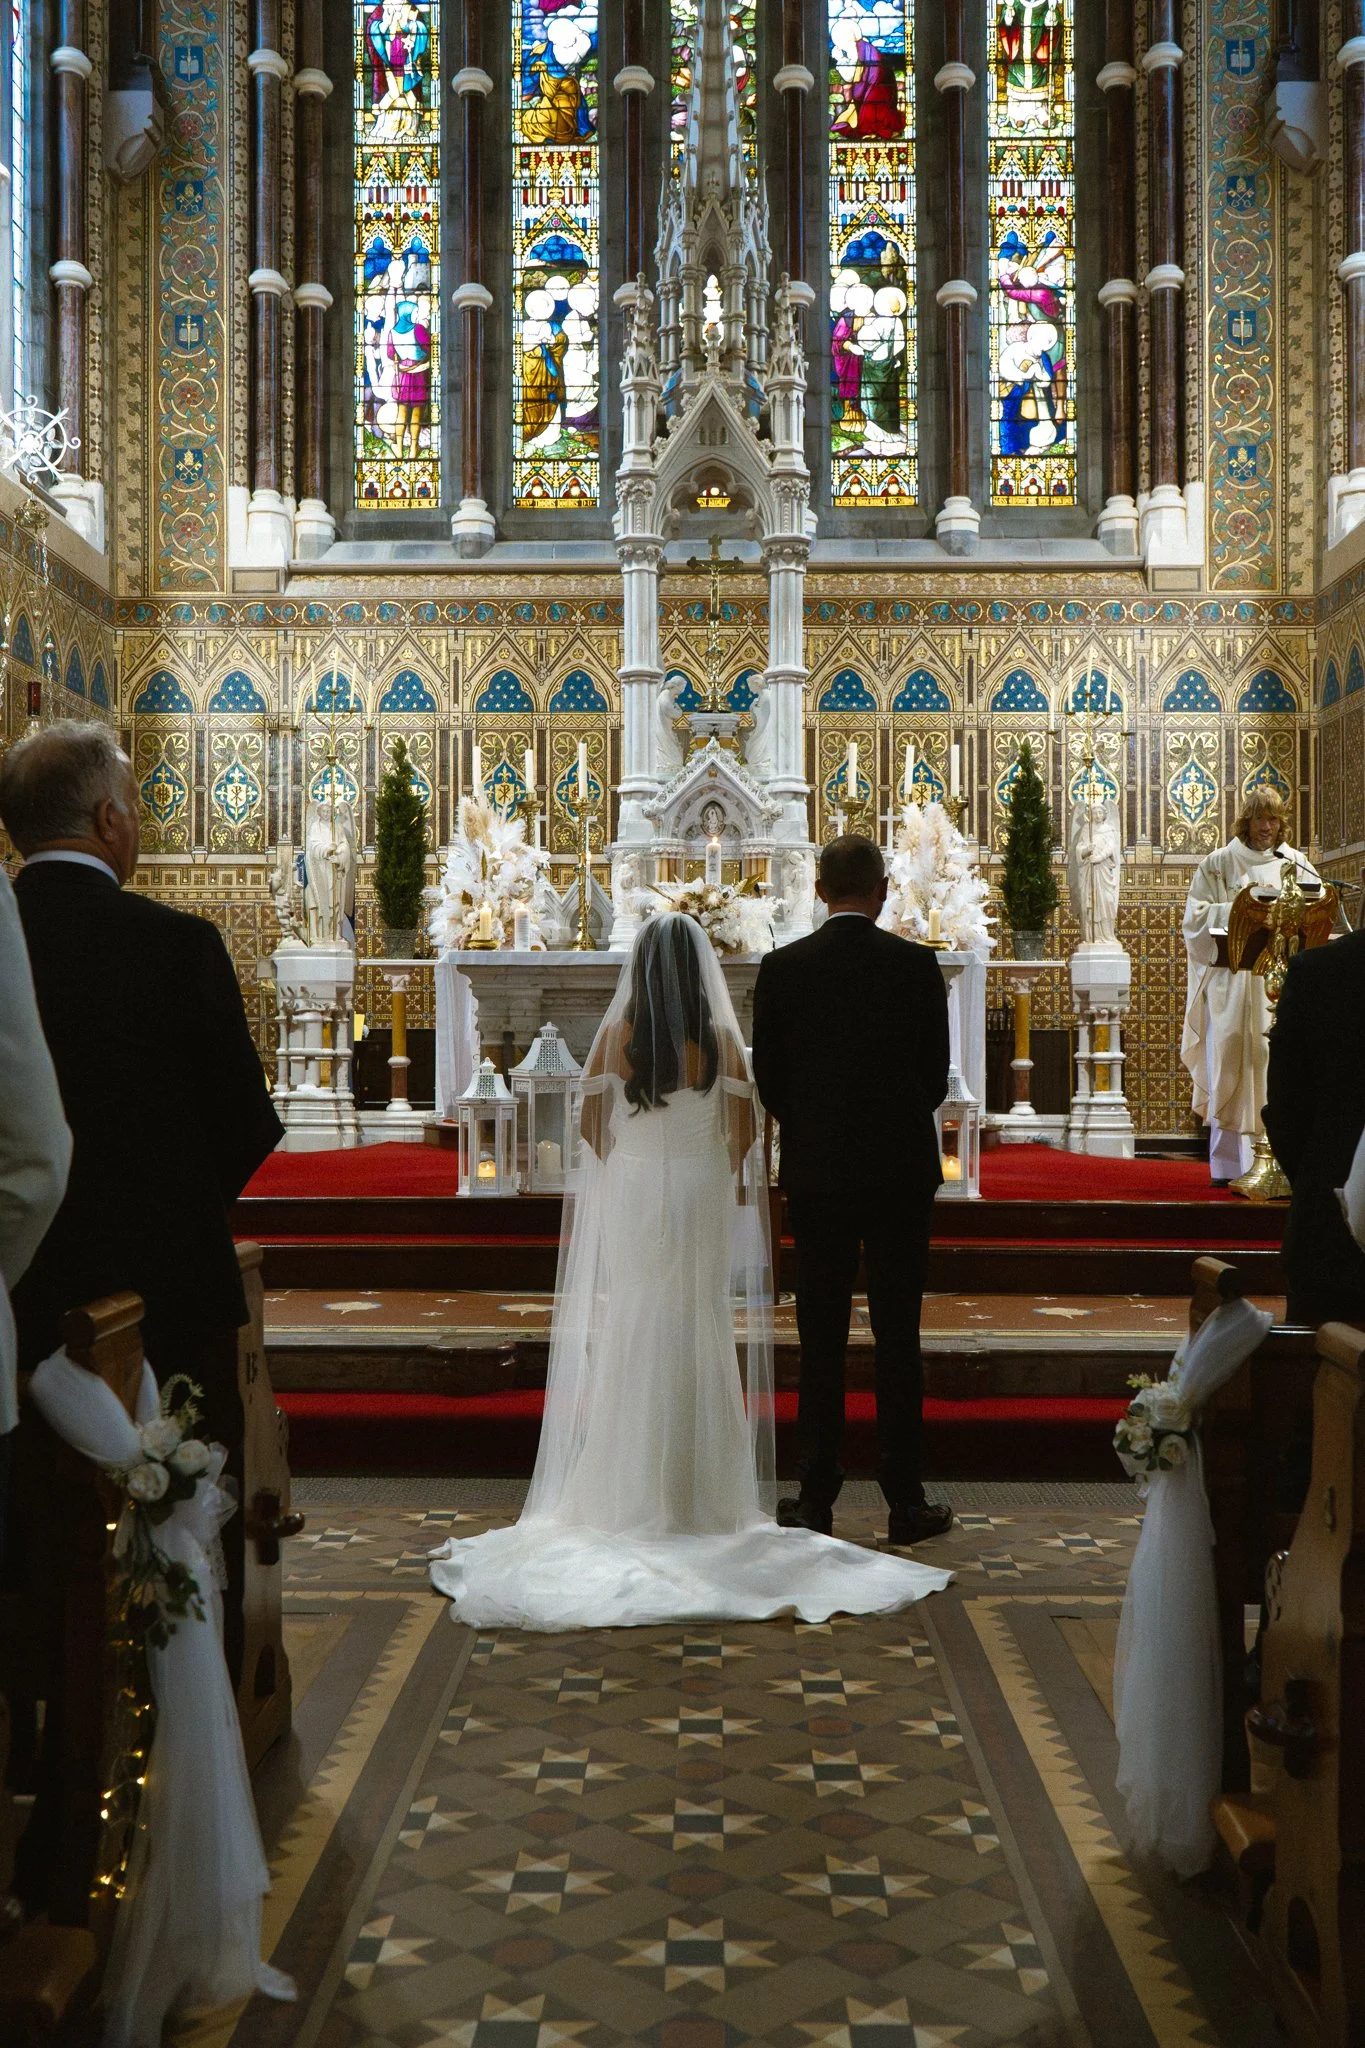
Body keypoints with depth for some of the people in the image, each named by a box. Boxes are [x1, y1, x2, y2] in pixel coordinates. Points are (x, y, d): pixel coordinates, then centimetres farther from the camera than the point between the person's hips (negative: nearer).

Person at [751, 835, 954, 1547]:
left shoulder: (781, 968, -4)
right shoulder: (916, 965, -6)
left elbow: (767, 1076, 1)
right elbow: (937, 1070, 1)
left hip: (815, 1173, 1)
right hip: (902, 1169, -1)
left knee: (820, 1340, 7)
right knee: (897, 1337, 5)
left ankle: (815, 1499, 12)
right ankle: (905, 1501, 10)